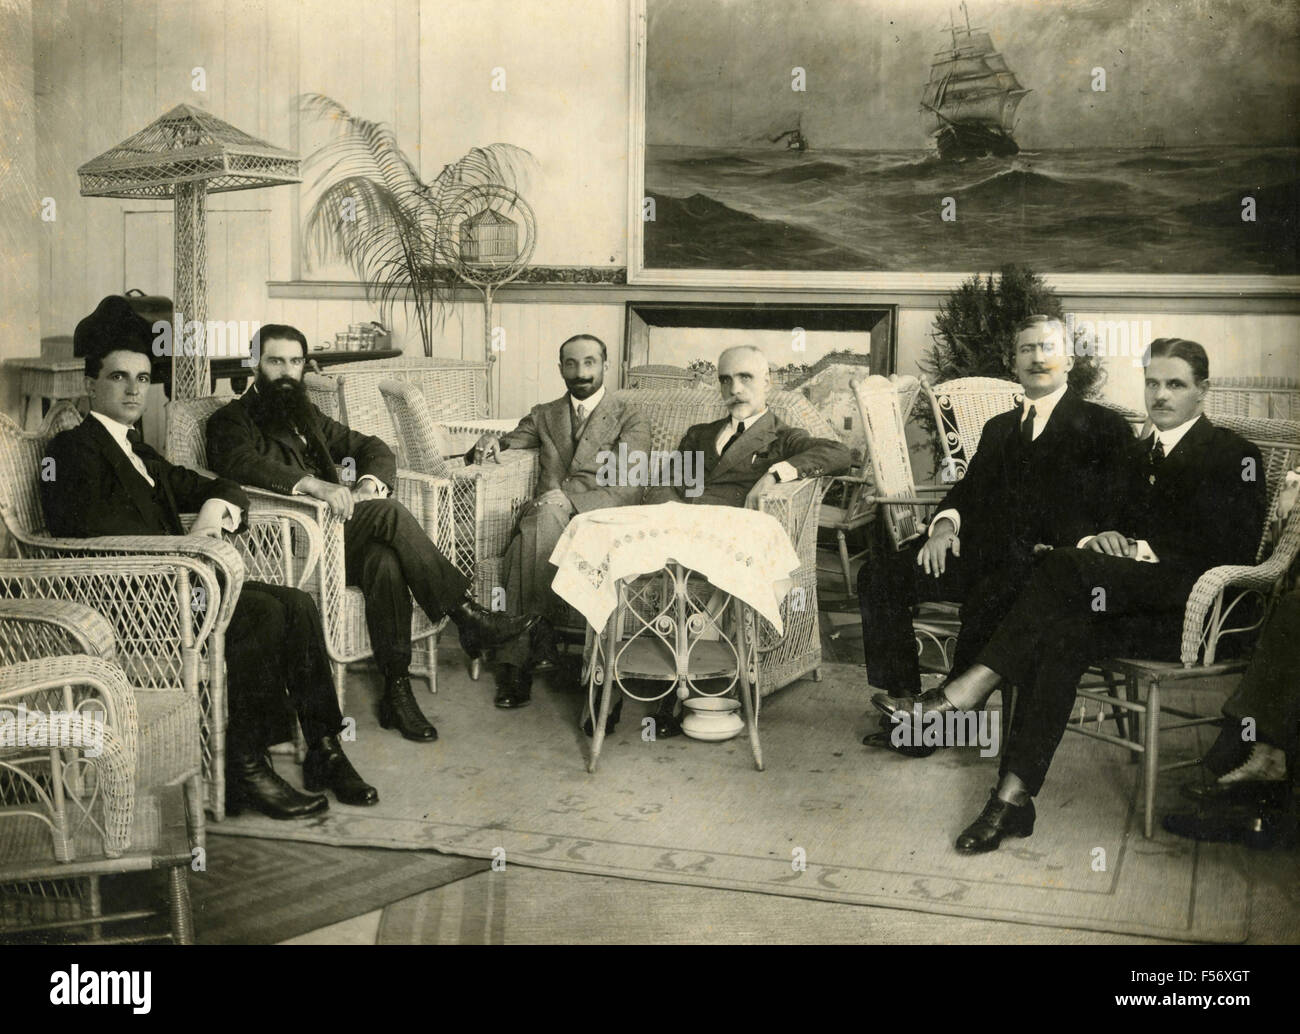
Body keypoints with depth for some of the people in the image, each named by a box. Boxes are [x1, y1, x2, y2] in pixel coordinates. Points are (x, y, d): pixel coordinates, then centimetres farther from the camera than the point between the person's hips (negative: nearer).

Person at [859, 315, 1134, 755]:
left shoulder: (1103, 426, 11)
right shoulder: (999, 428, 30)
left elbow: (1116, 507, 1)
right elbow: (970, 488, 24)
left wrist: (1068, 550, -17)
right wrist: (946, 522, 0)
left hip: (1048, 556, -5)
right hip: (984, 550, 6)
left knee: (989, 599, -38)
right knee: (879, 574, -16)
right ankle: (905, 707, -16)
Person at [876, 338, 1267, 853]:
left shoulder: (1234, 454, 2)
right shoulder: (1139, 453, 24)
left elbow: (1233, 551, -8)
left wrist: (1143, 551, -14)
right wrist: (1103, 540, -1)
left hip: (1193, 606, -6)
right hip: (1137, 598, 6)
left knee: (1064, 568, -30)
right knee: (1063, 633, -29)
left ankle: (965, 692, -30)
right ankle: (1012, 798, -35)